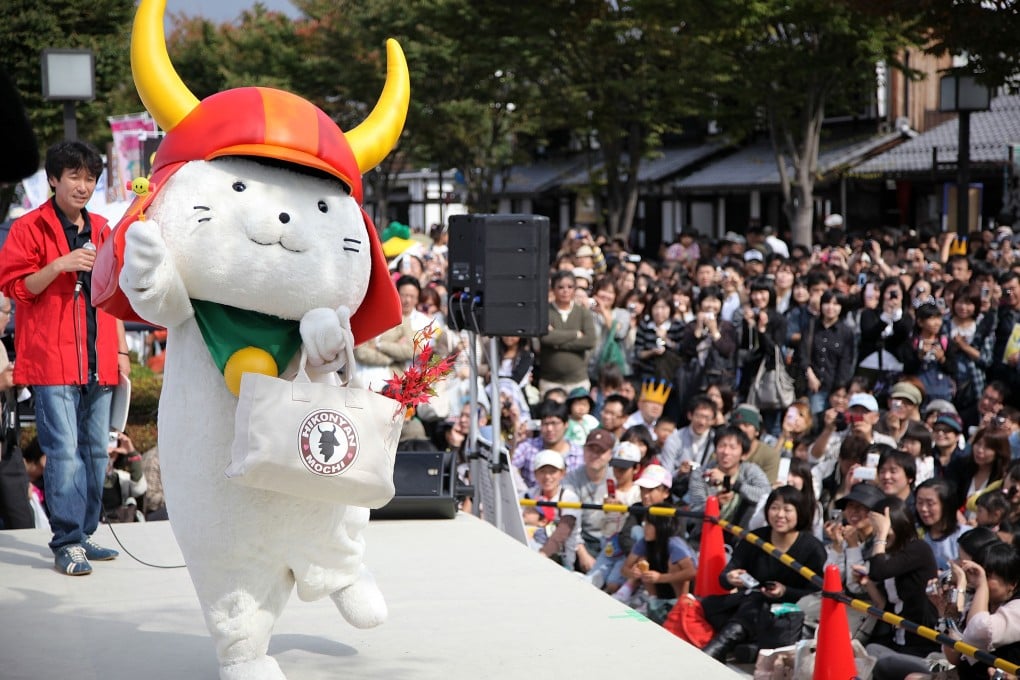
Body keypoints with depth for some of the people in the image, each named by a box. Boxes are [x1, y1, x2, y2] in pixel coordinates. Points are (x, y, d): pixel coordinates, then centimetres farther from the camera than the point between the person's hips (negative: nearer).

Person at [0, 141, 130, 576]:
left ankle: (84, 535, 16)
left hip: (98, 363, 6)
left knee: (96, 452, 8)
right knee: (64, 451, -10)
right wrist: (59, 265, -19)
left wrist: (121, 349, 15)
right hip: (53, 362, -6)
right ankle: (67, 543, -7)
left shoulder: (101, 231, 16)